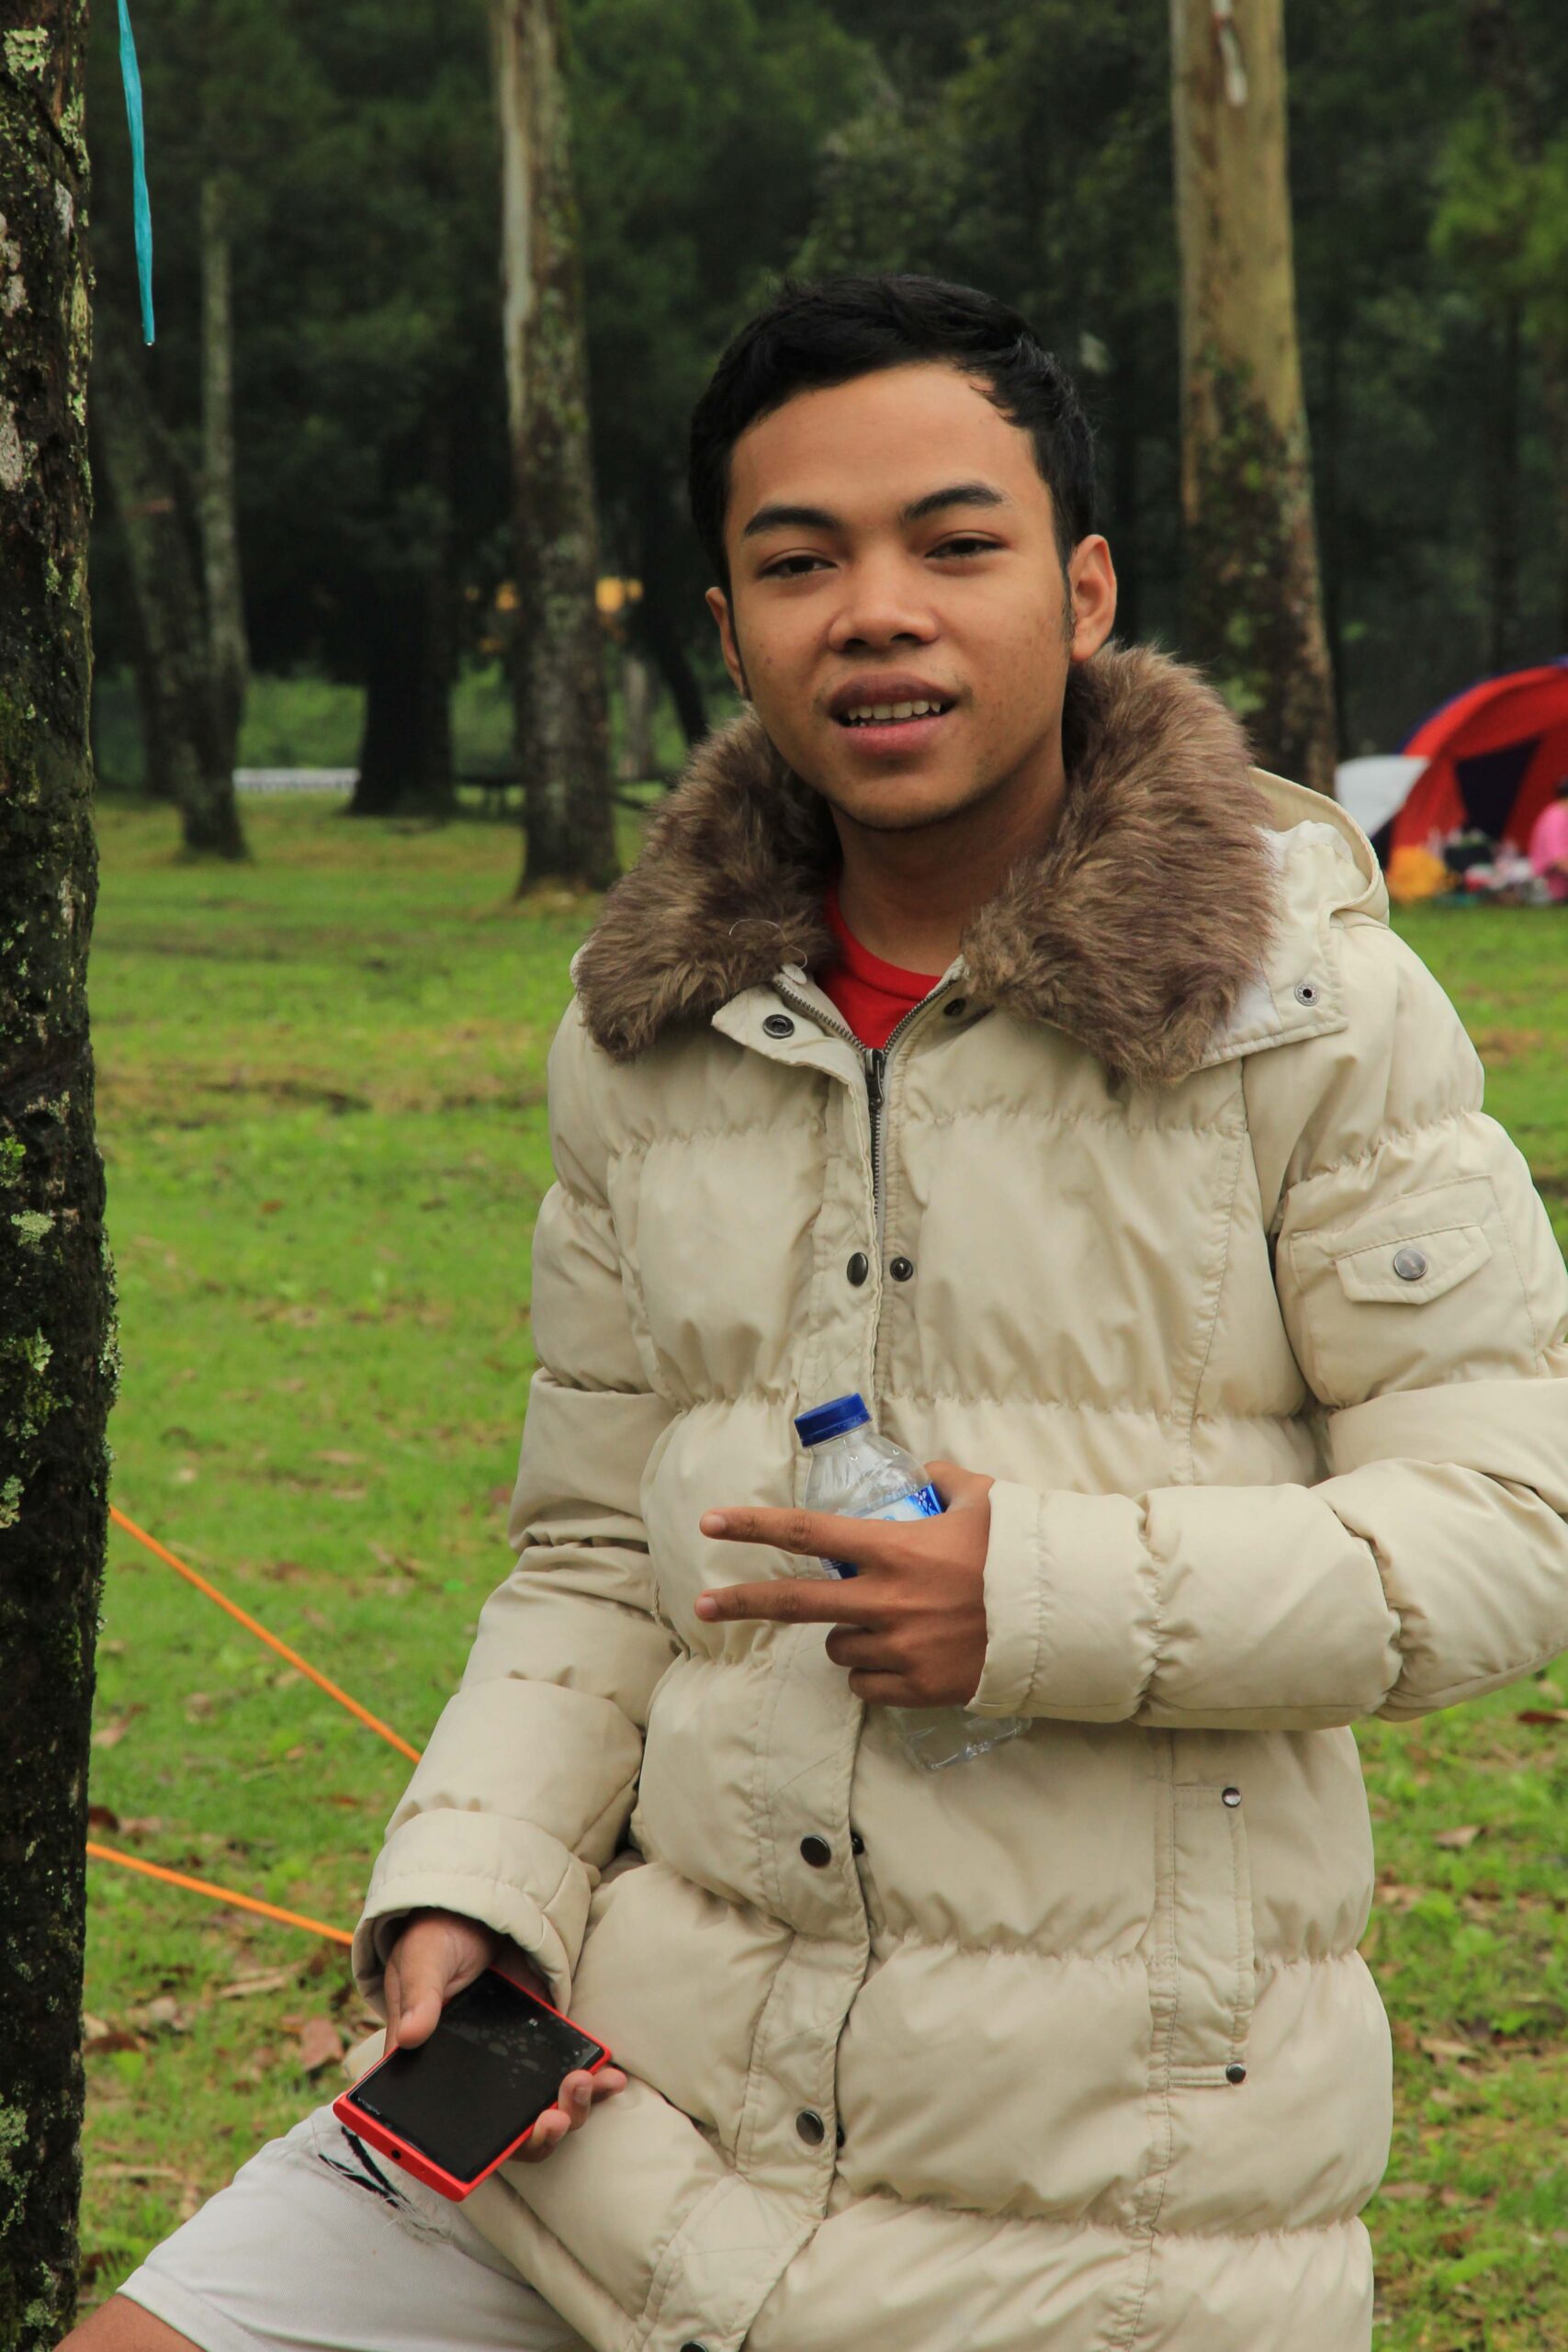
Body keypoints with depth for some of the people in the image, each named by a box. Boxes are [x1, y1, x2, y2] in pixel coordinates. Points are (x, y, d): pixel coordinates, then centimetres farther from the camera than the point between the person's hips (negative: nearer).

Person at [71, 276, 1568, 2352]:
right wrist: (467, 1891, -3)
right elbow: (598, 1561, 13)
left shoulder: (1303, 1000, -5)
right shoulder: (648, 1040, 8)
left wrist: (1053, 1596, -19)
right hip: (653, 2082, 4)